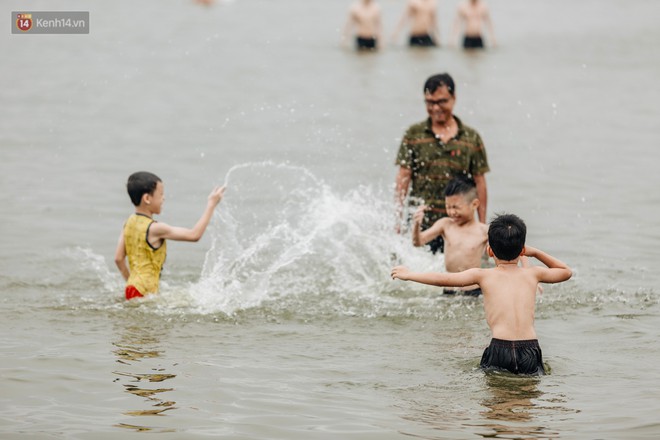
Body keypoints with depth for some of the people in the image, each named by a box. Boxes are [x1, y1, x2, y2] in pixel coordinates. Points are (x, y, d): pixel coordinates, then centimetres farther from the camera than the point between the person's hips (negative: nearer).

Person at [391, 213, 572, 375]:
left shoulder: (483, 275, 9)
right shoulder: (532, 274, 16)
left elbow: (443, 279, 12)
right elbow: (566, 271, 34)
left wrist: (409, 275, 25)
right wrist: (536, 253, 37)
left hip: (500, 348, -2)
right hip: (530, 349, 2)